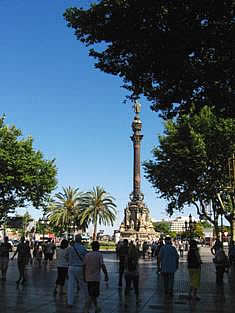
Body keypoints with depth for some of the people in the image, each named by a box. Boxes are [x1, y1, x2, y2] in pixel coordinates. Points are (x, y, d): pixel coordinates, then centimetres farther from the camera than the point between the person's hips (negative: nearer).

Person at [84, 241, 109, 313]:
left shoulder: (87, 255, 5)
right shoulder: (99, 255, -9)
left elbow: (84, 266, 6)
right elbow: (103, 266, -16)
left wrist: (84, 276, 14)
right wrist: (106, 275, -10)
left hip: (88, 278, 5)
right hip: (95, 278, -5)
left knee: (92, 294, 17)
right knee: (93, 295, -1)